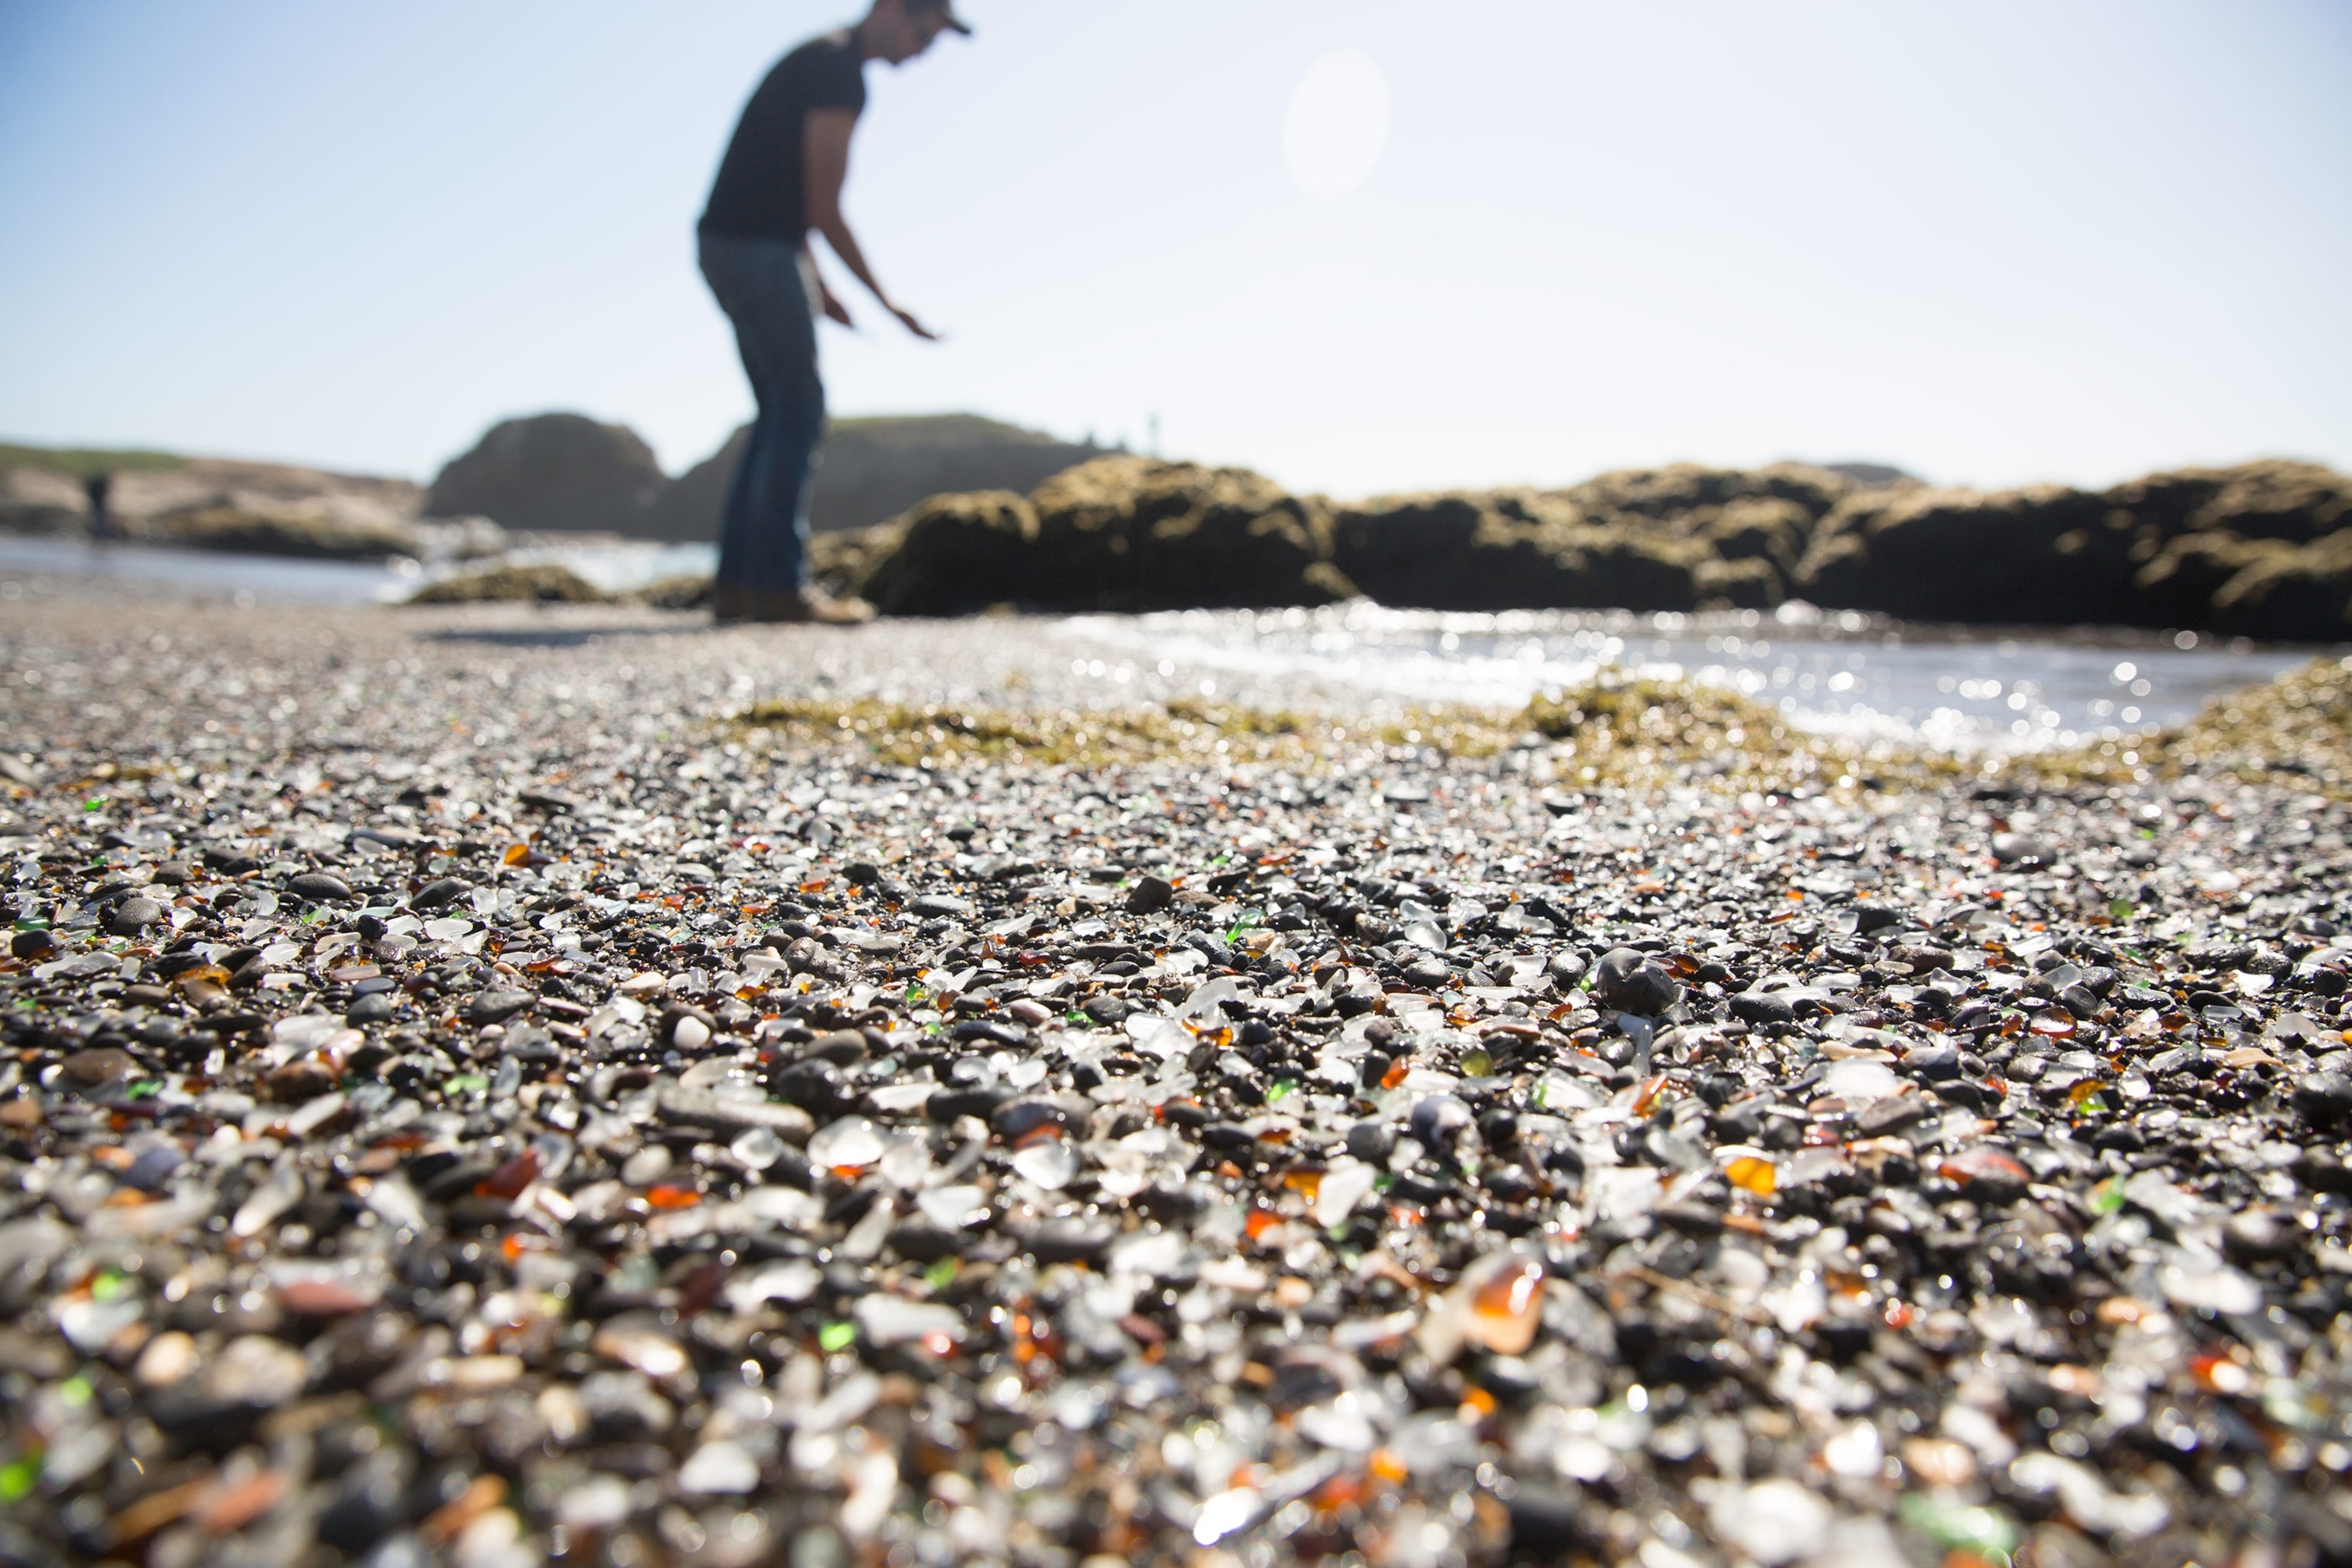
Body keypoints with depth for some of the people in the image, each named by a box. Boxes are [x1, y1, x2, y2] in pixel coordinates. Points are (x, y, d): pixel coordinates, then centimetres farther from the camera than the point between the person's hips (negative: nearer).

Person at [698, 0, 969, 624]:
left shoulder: (821, 61, 21)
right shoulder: (840, 73, -12)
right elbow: (824, 209, -17)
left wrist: (816, 284, 20)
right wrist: (885, 301, -11)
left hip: (734, 249, 10)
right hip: (760, 251, -10)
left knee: (781, 416, 10)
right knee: (798, 414, -9)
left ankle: (737, 584, 10)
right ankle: (779, 585, -7)